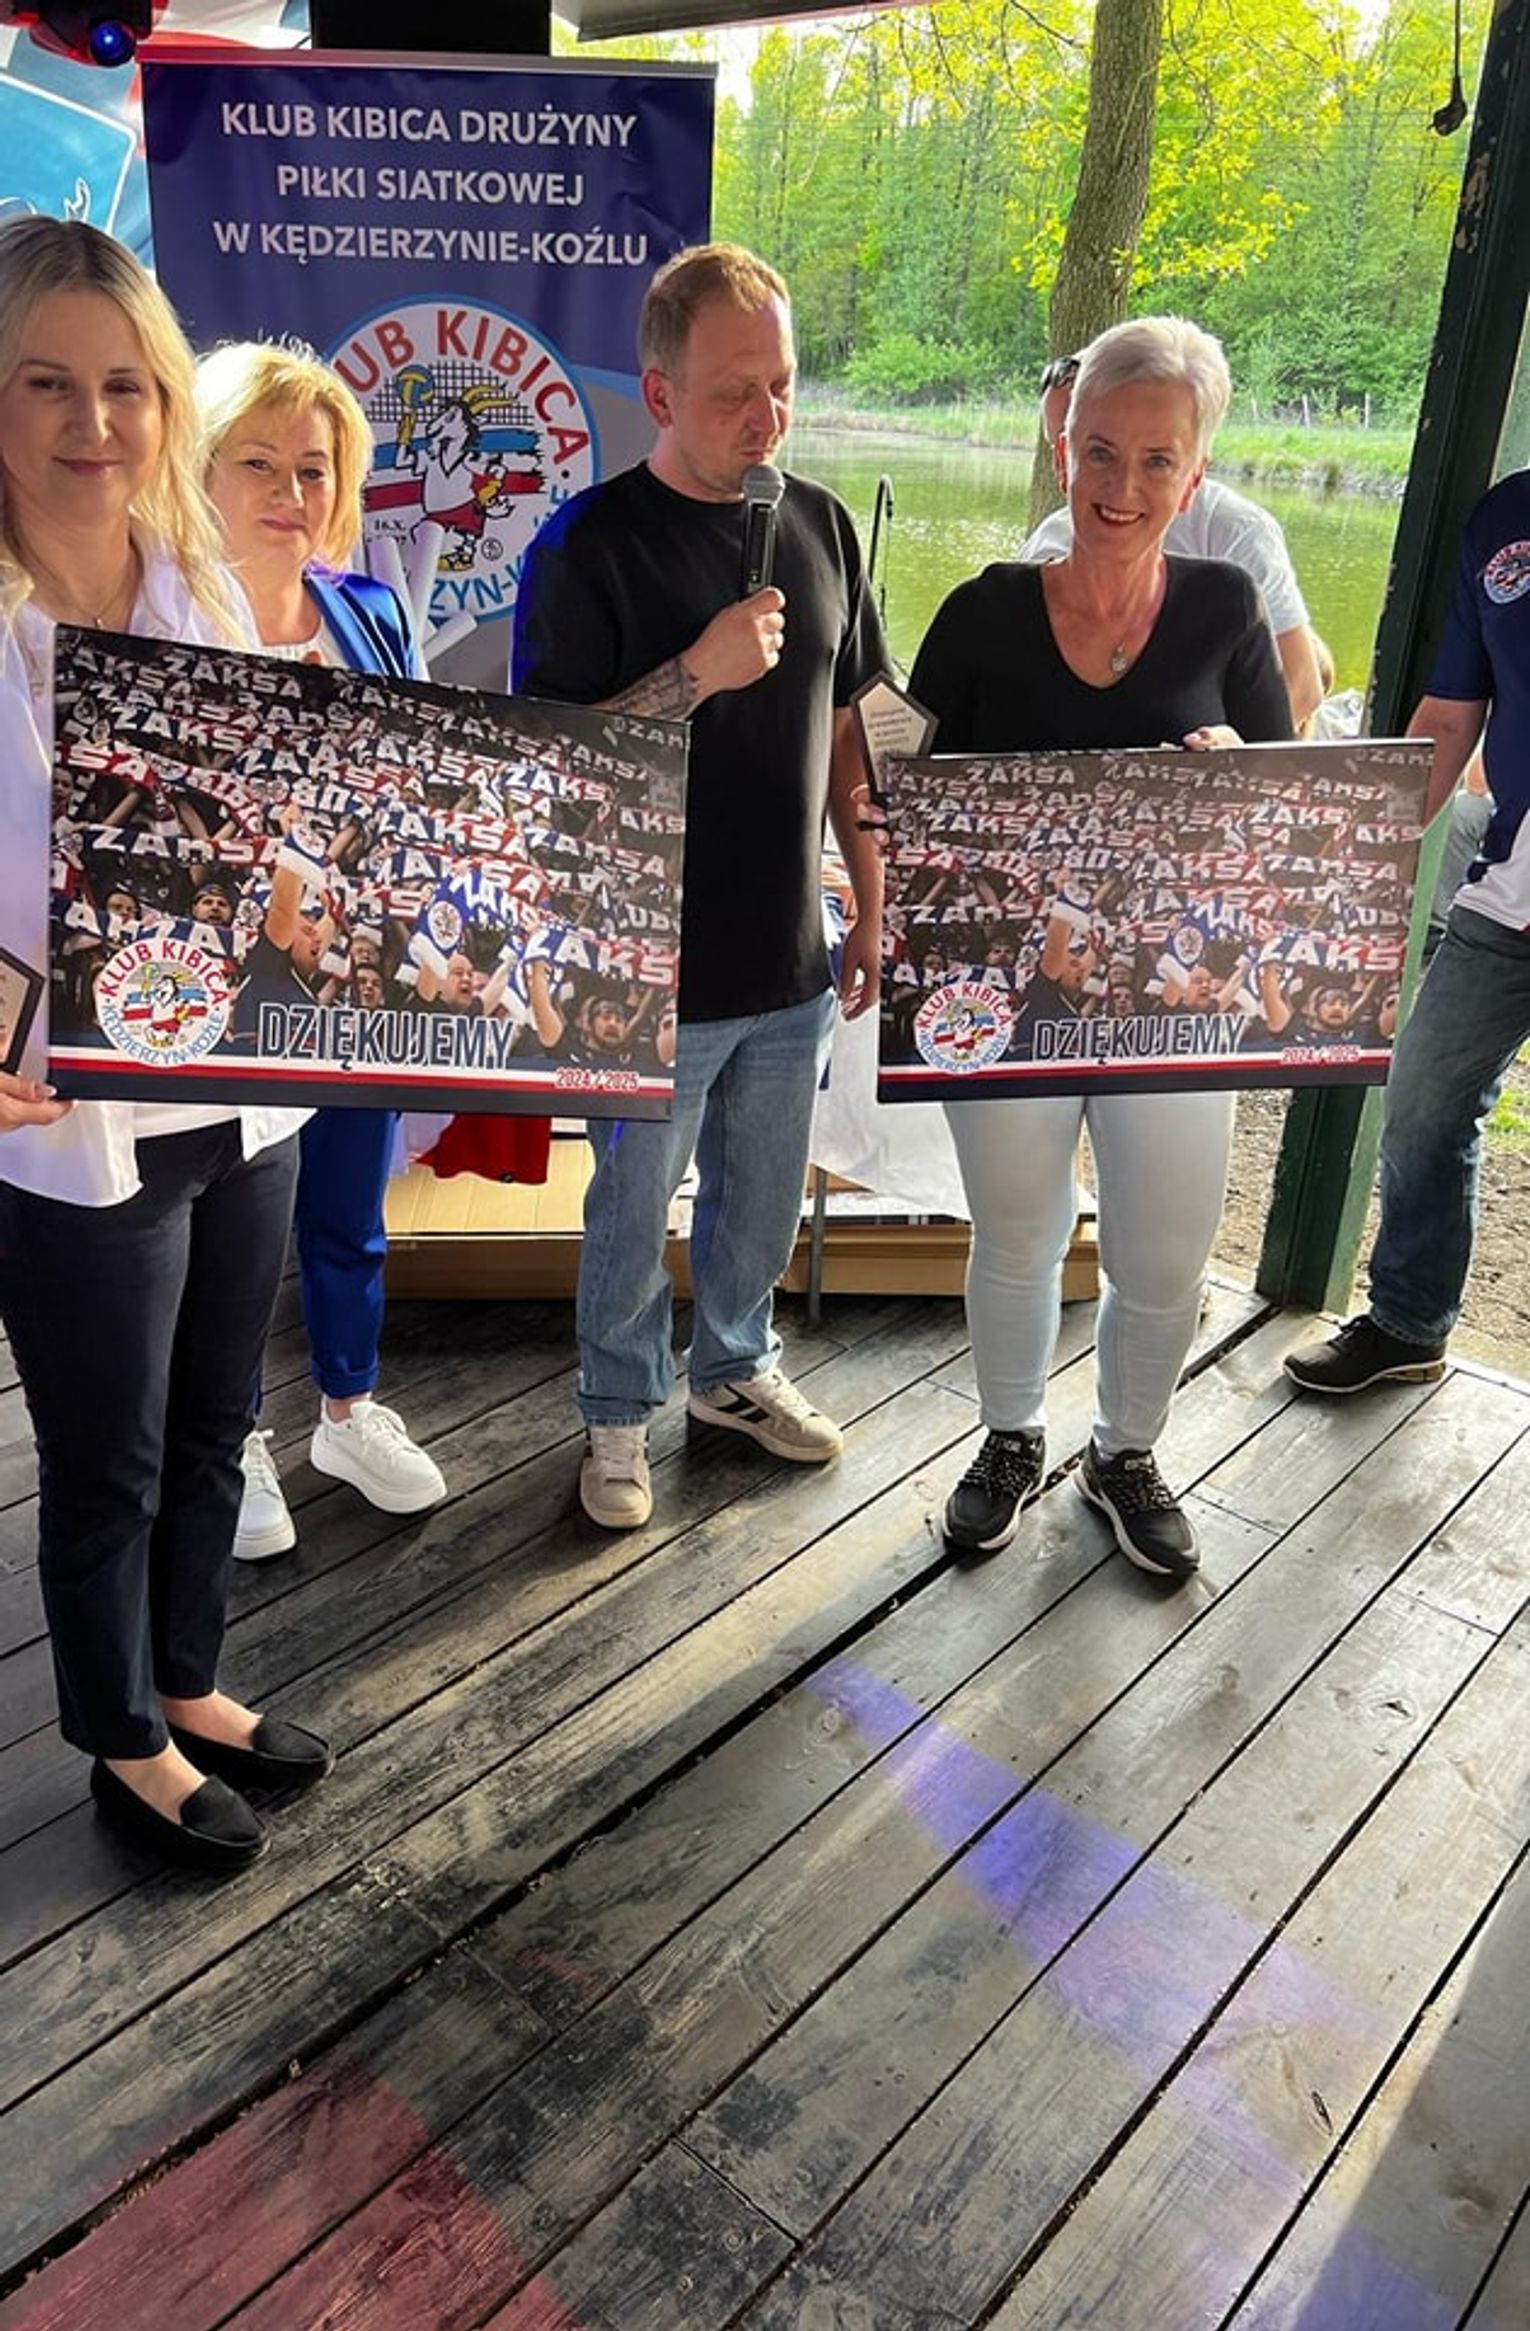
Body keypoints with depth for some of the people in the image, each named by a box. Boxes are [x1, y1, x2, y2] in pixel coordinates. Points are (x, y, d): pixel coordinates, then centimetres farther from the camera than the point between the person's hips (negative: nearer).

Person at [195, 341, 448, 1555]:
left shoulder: (373, 613, 3)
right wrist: (260, 911, -25)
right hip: (222, 994, -4)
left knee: (350, 1214, 19)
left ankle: (353, 1410, 40)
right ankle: (235, 1443, 34)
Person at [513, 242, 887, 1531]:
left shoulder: (818, 523, 4)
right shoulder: (594, 544, -12)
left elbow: (842, 731, 10)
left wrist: (873, 905, 9)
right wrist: (696, 673, -26)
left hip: (789, 959, 5)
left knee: (764, 1197, 20)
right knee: (634, 1210, 13)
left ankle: (736, 1364, 45)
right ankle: (621, 1410, 35)